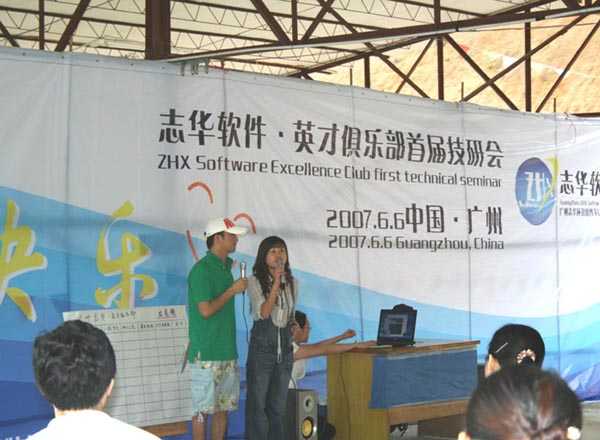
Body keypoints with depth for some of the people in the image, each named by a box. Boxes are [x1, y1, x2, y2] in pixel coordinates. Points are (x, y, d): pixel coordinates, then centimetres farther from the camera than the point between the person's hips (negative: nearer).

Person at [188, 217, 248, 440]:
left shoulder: (226, 267, 13)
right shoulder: (202, 269, -13)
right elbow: (206, 310, -19)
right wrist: (233, 290, -11)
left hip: (227, 351, 8)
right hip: (206, 354, -8)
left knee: (223, 406, 11)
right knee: (203, 409, -3)